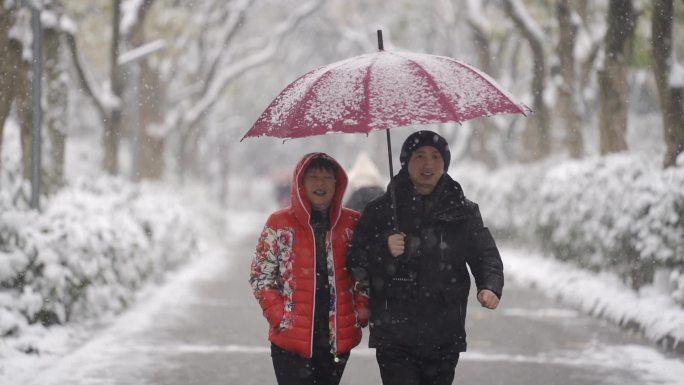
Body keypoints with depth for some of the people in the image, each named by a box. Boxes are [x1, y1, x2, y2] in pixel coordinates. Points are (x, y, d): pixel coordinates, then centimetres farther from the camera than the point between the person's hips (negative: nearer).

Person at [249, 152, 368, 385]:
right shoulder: (280, 224, -1)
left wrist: (361, 307, 0)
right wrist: (279, 315, -10)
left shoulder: (353, 224, 6)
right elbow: (260, 276, 0)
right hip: (292, 339, -3)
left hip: (338, 338, 3)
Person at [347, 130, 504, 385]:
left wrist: (490, 286, -15)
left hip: (444, 337, 2)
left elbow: (486, 254, 5)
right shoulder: (381, 210, 3)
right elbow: (355, 261, 2)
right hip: (394, 337, -2)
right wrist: (384, 251, -17)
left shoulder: (462, 211, 7)